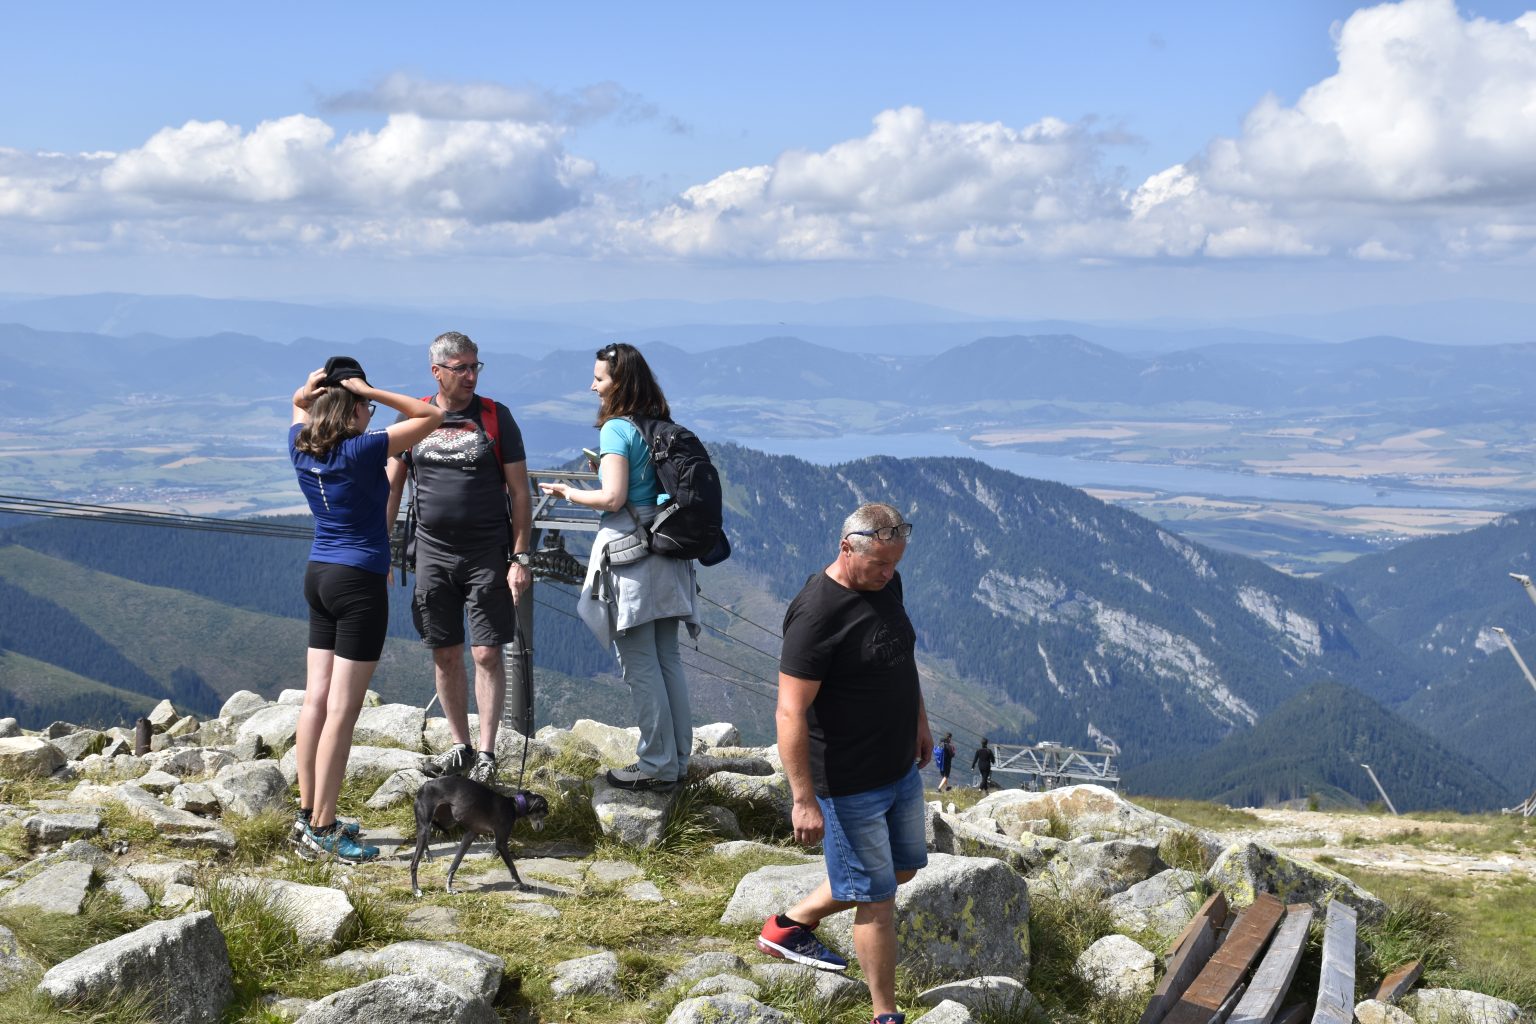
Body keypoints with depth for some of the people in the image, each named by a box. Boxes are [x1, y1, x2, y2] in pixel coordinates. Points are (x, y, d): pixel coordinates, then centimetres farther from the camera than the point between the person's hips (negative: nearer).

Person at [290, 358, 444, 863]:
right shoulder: (362, 451, -16)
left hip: (318, 575, 8)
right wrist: (370, 391, -13)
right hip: (359, 581, -8)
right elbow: (431, 416, -12)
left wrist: (311, 388, 3)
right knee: (342, 711, -5)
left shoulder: (301, 447, 2)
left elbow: (299, 404, 25)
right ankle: (322, 830, -3)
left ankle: (309, 815, 16)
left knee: (316, 699, 11)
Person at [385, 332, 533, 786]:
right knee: (444, 655, 8)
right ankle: (459, 747, 20)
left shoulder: (495, 417, -2)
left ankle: (486, 753, 4)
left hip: (488, 554, -3)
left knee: (487, 654, -4)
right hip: (433, 553, 3)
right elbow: (392, 485, 10)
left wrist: (520, 557, -7)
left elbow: (519, 491, -1)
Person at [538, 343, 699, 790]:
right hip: (666, 554, 8)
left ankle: (657, 765, 3)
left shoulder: (617, 428, -12)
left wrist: (569, 493, -2)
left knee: (640, 664, -1)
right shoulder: (661, 426, 11)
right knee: (668, 659, 13)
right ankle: (678, 759, 18)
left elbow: (612, 498, -18)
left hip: (629, 554, -8)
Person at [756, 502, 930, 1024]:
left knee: (902, 867, 23)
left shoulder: (885, 584, 0)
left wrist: (919, 721, 23)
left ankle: (790, 925, 37)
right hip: (850, 783, -9)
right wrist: (804, 800, -26)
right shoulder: (817, 614, -26)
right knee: (876, 899, 2)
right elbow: (791, 714, -26)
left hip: (901, 767, 9)